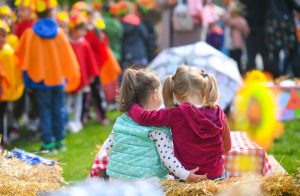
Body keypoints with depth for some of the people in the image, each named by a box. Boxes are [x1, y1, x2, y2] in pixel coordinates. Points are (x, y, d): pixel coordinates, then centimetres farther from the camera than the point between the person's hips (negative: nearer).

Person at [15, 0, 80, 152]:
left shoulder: (30, 34, -8)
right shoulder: (59, 32, -5)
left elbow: (20, 54, 2)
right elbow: (68, 56, 1)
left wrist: (28, 74, 16)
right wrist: (69, 75, 13)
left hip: (40, 78, -1)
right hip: (58, 77, 1)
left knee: (45, 111, 3)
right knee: (58, 109, 11)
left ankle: (48, 142, 1)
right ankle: (59, 140, 13)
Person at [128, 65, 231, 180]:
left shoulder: (177, 115, -17)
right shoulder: (219, 114, -5)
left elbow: (144, 117, -12)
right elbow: (227, 147, 9)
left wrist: (130, 104, 8)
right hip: (216, 176, 4)